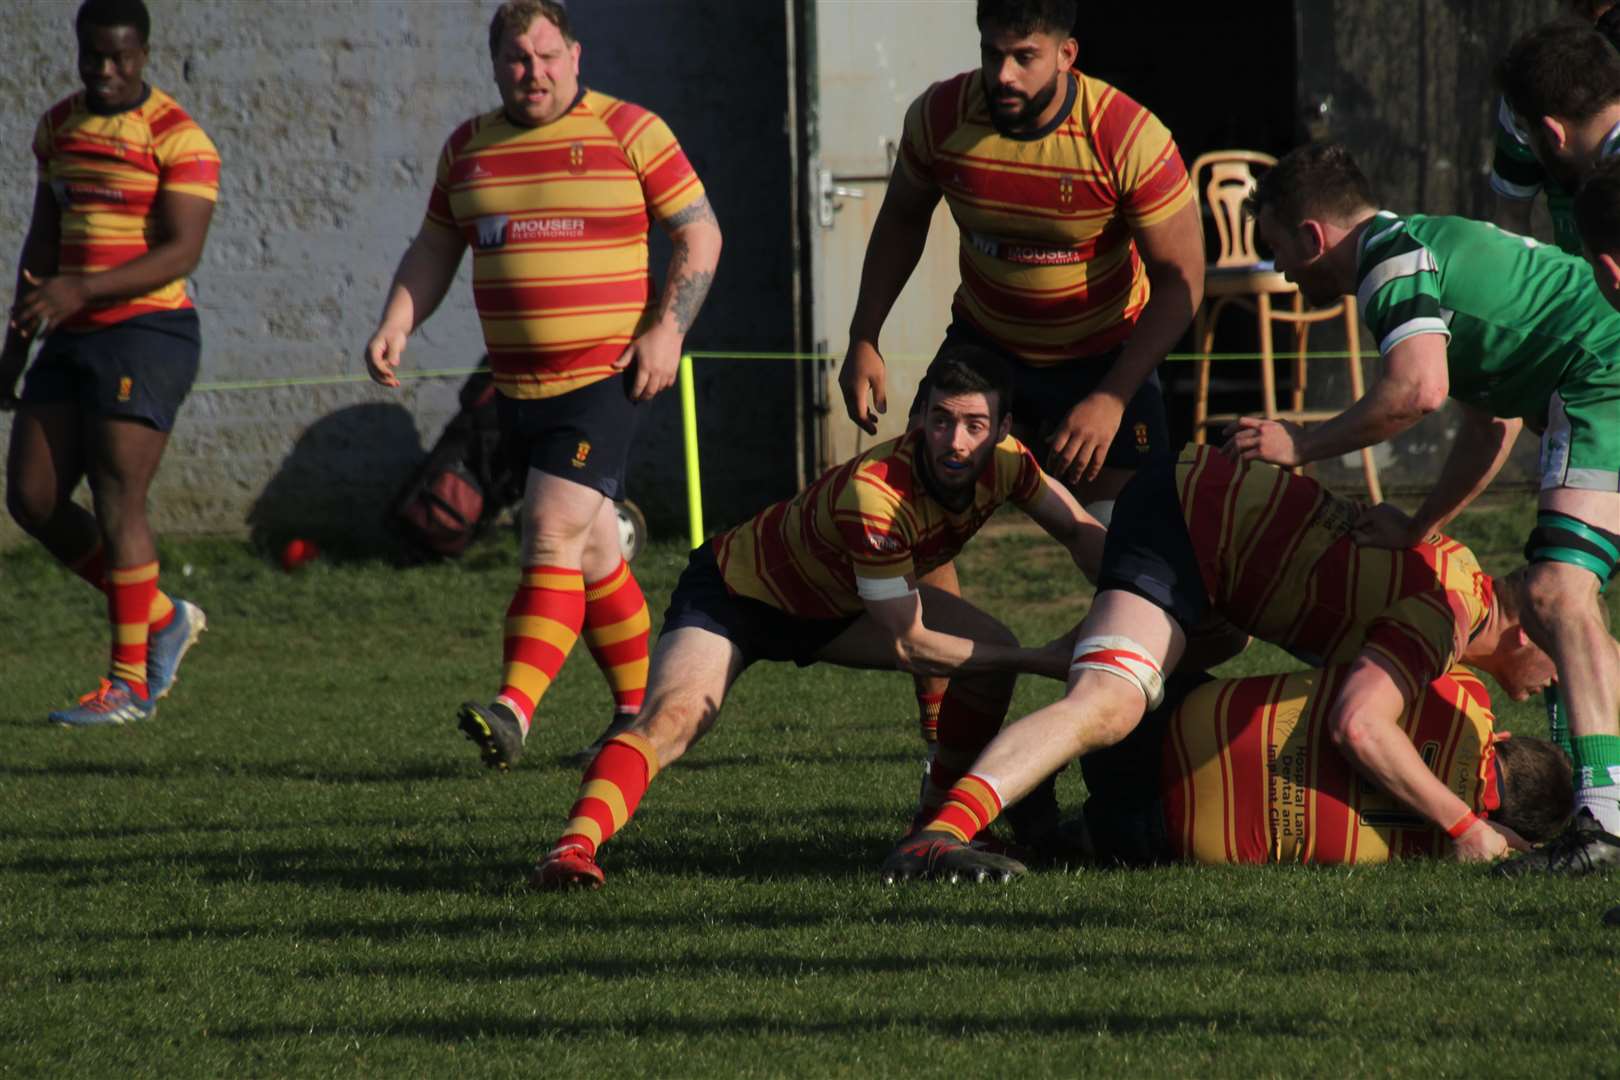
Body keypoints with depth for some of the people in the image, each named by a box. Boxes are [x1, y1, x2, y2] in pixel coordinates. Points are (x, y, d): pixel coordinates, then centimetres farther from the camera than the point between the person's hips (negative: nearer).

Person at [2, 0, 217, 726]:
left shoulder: (179, 139, -11)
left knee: (117, 502, -9)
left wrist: (81, 290, -29)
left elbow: (181, 252, -19)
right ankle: (160, 618, 18)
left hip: (146, 332, -8)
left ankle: (130, 682, 0)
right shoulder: (59, 127, 12)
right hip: (72, 340, 8)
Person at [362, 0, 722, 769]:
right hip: (519, 385, 6)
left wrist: (667, 329, -12)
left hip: (607, 380, -6)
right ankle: (639, 712, 24)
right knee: (591, 555, 12)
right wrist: (395, 327, 3)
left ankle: (516, 708, -28)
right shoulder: (467, 149, 12)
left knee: (554, 532, -19)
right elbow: (433, 250, 20)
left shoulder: (629, 132, -2)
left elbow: (700, 233, 0)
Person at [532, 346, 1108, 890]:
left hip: (836, 604, 7)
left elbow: (1081, 533, -1)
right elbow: (908, 645, -32)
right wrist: (1038, 661, -26)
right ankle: (573, 847, -43)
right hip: (734, 594, -7)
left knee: (991, 650, -7)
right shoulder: (871, 495, -40)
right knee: (670, 718, -32)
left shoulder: (1003, 461, -20)